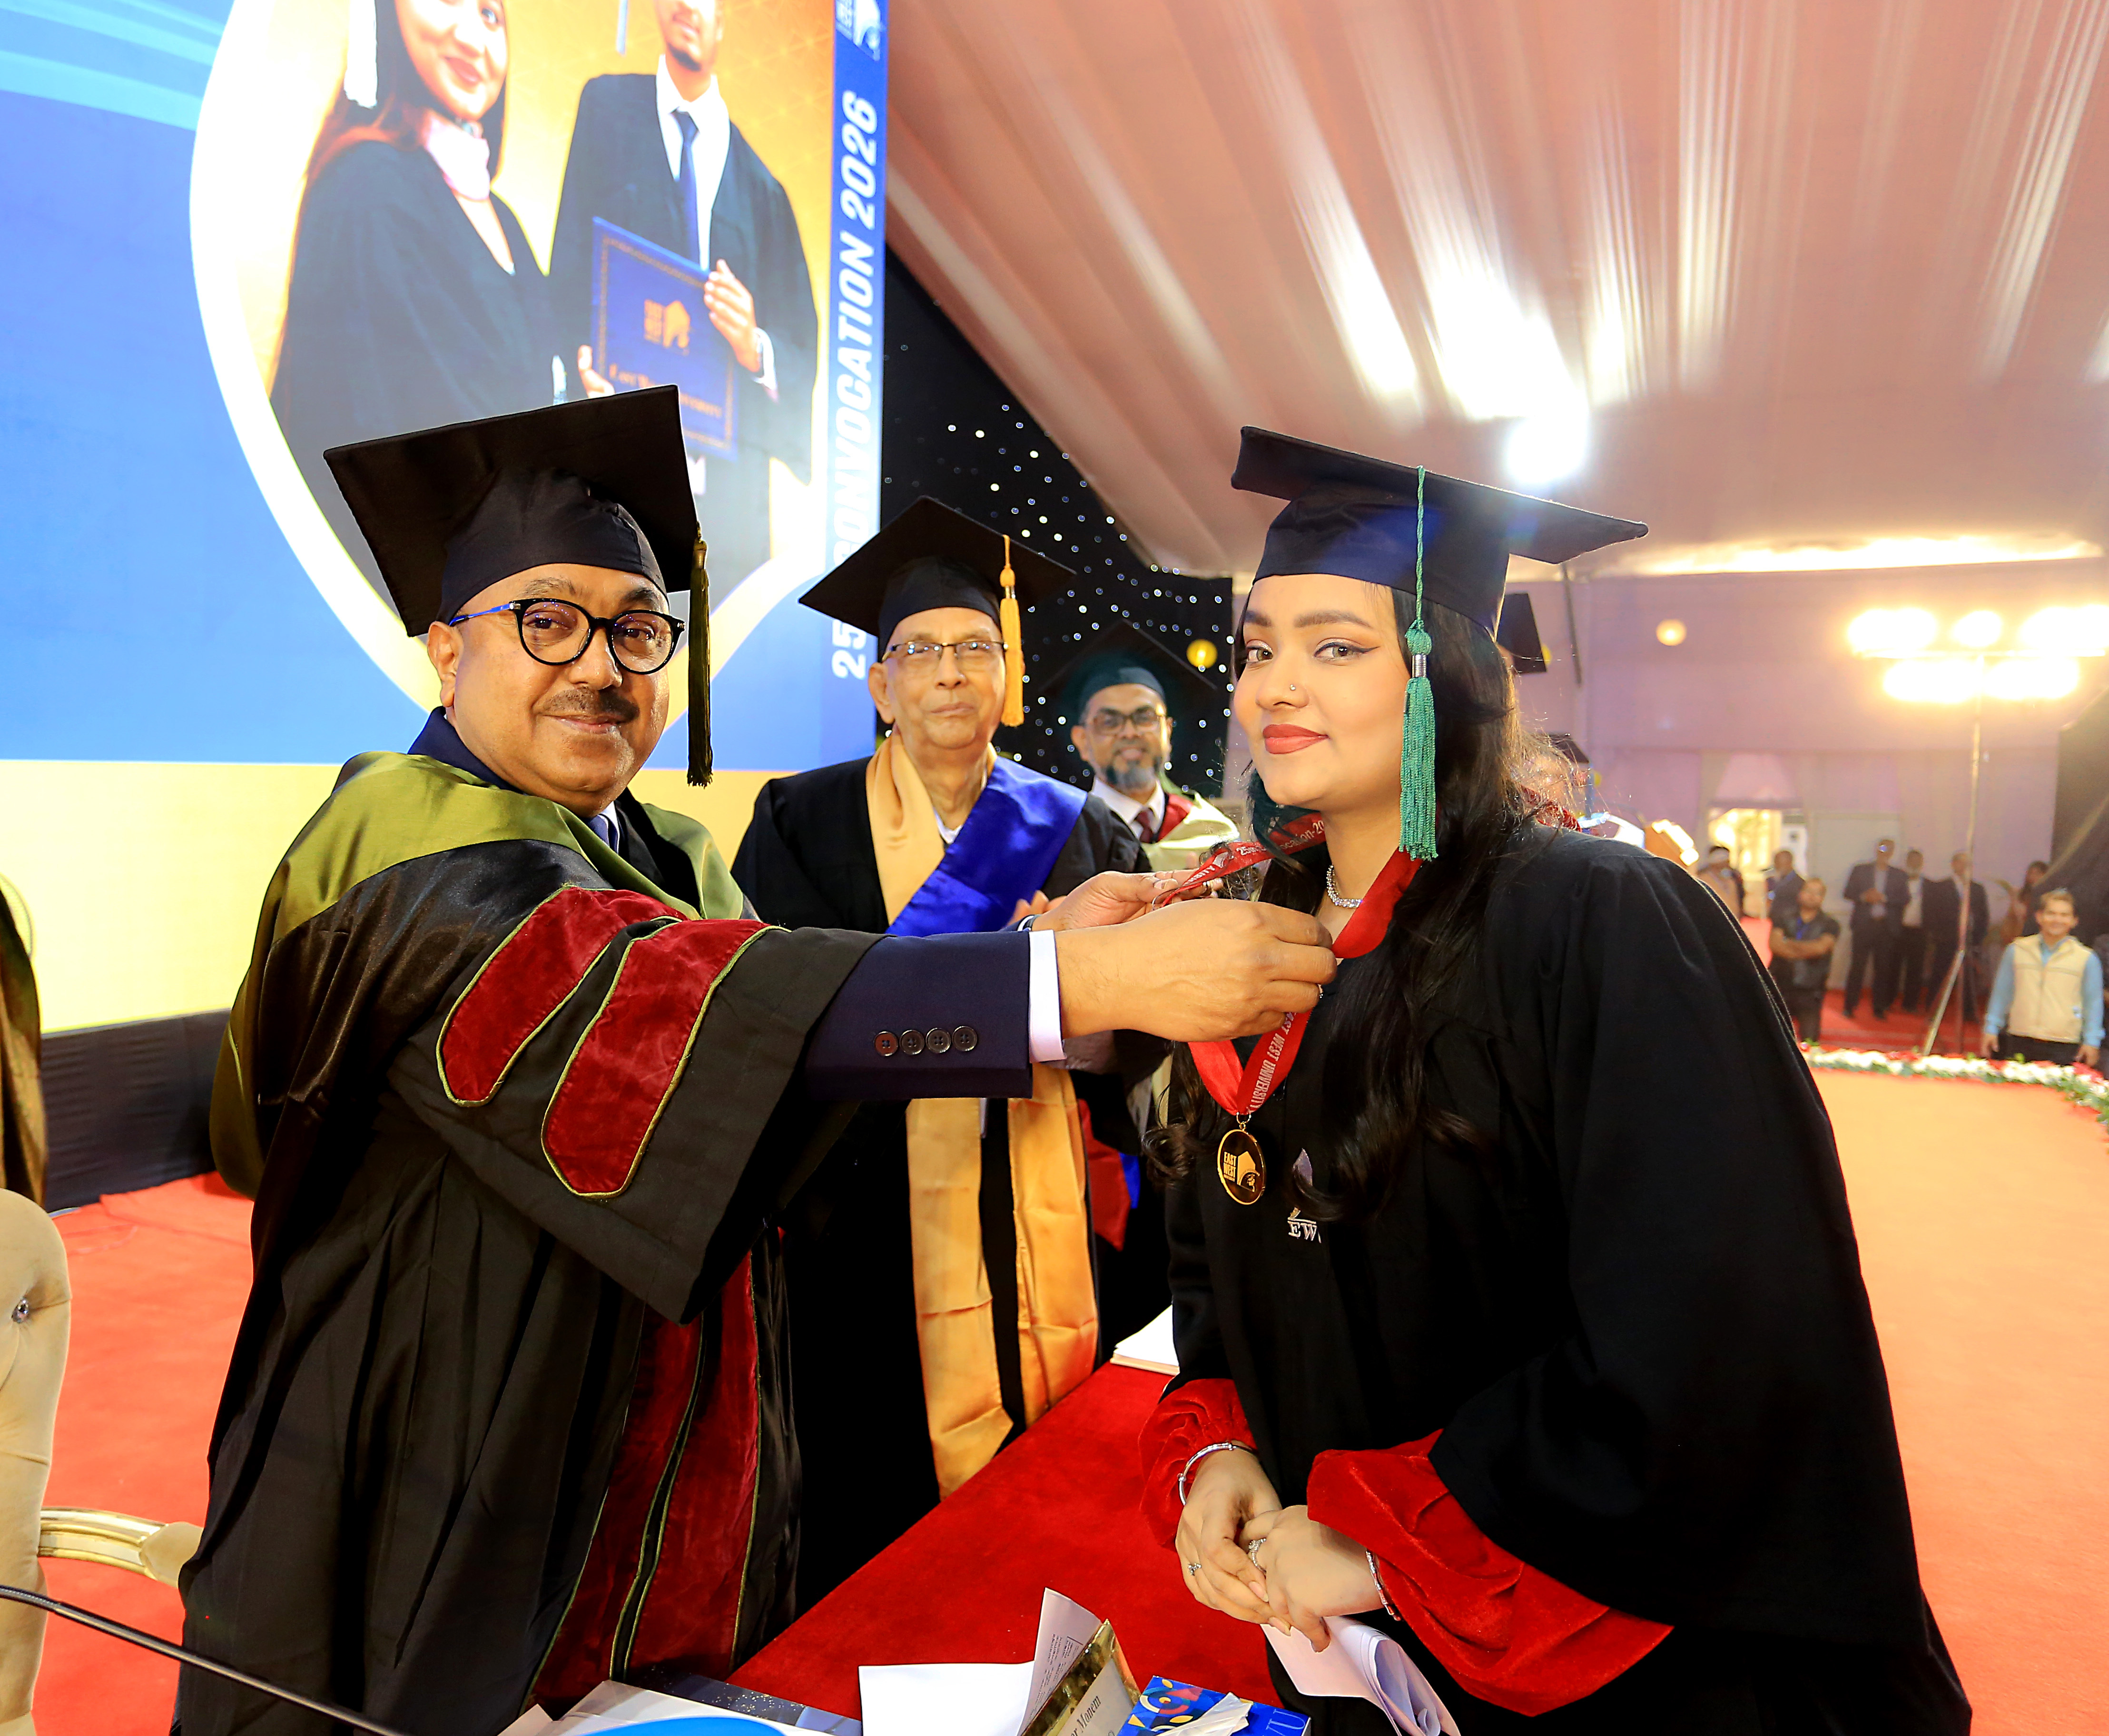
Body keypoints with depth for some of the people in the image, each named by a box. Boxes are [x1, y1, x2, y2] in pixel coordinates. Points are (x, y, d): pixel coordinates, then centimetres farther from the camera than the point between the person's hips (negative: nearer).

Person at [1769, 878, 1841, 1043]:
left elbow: (1820, 947, -12)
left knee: (1810, 1041, -9)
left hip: (1810, 991, -1)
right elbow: (1775, 944, -7)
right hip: (1781, 988, 1)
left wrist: (1789, 943, -3)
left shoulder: (1829, 924, 6)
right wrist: (1807, 951, -13)